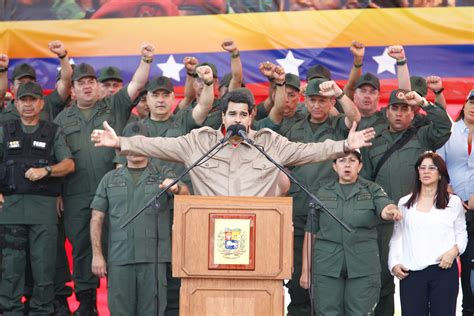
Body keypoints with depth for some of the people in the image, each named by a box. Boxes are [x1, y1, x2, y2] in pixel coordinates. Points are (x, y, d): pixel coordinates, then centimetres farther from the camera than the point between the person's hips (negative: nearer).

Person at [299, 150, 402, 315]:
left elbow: (385, 208, -14)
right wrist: (305, 269, 6)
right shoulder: (323, 193, 10)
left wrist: (393, 211, -39)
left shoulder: (373, 190, 7)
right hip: (326, 267, 1)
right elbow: (310, 233, 10)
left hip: (363, 267, -1)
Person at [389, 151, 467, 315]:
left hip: (444, 269, -2)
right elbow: (396, 236, 15)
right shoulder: (404, 203, 15)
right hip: (410, 272, 2)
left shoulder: (454, 202, 8)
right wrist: (394, 263, 3)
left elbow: (461, 234, 10)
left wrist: (454, 250, -10)